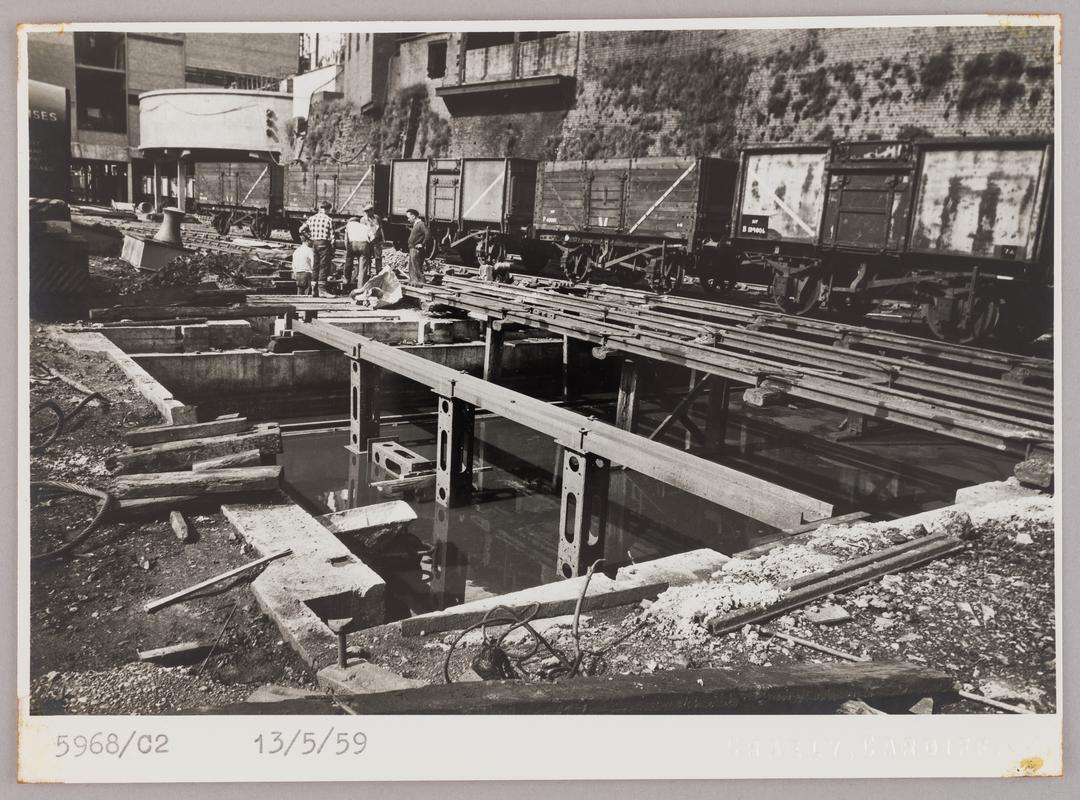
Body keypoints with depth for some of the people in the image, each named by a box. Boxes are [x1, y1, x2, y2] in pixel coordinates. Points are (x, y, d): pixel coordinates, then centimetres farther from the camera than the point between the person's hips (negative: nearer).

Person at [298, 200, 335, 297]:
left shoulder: (311, 218, 6)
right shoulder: (329, 220, -6)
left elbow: (301, 230, 3)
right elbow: (332, 237, -7)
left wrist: (310, 237, 12)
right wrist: (332, 252, -1)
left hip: (314, 243, 4)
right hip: (324, 244, -4)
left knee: (314, 267, 10)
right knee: (323, 267, 0)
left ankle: (314, 291, 11)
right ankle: (321, 289, -4)